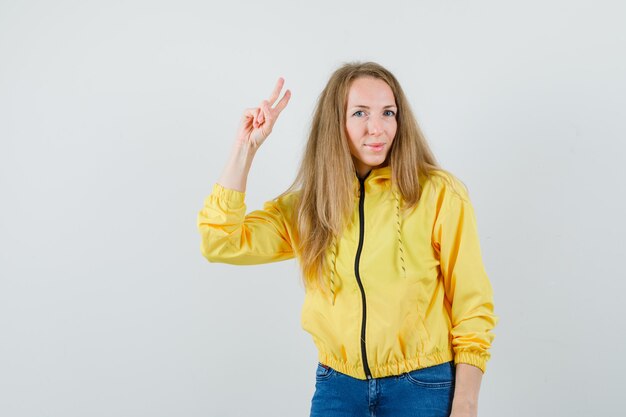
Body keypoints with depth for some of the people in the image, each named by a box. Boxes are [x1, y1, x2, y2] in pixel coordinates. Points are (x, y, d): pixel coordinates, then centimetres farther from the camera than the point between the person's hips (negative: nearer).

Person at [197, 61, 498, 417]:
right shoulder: (307, 204, 2)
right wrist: (245, 147, -8)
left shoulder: (439, 194, -9)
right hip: (336, 386, 3)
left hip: (423, 386, -3)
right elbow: (221, 242, -7)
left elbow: (472, 307, -7)